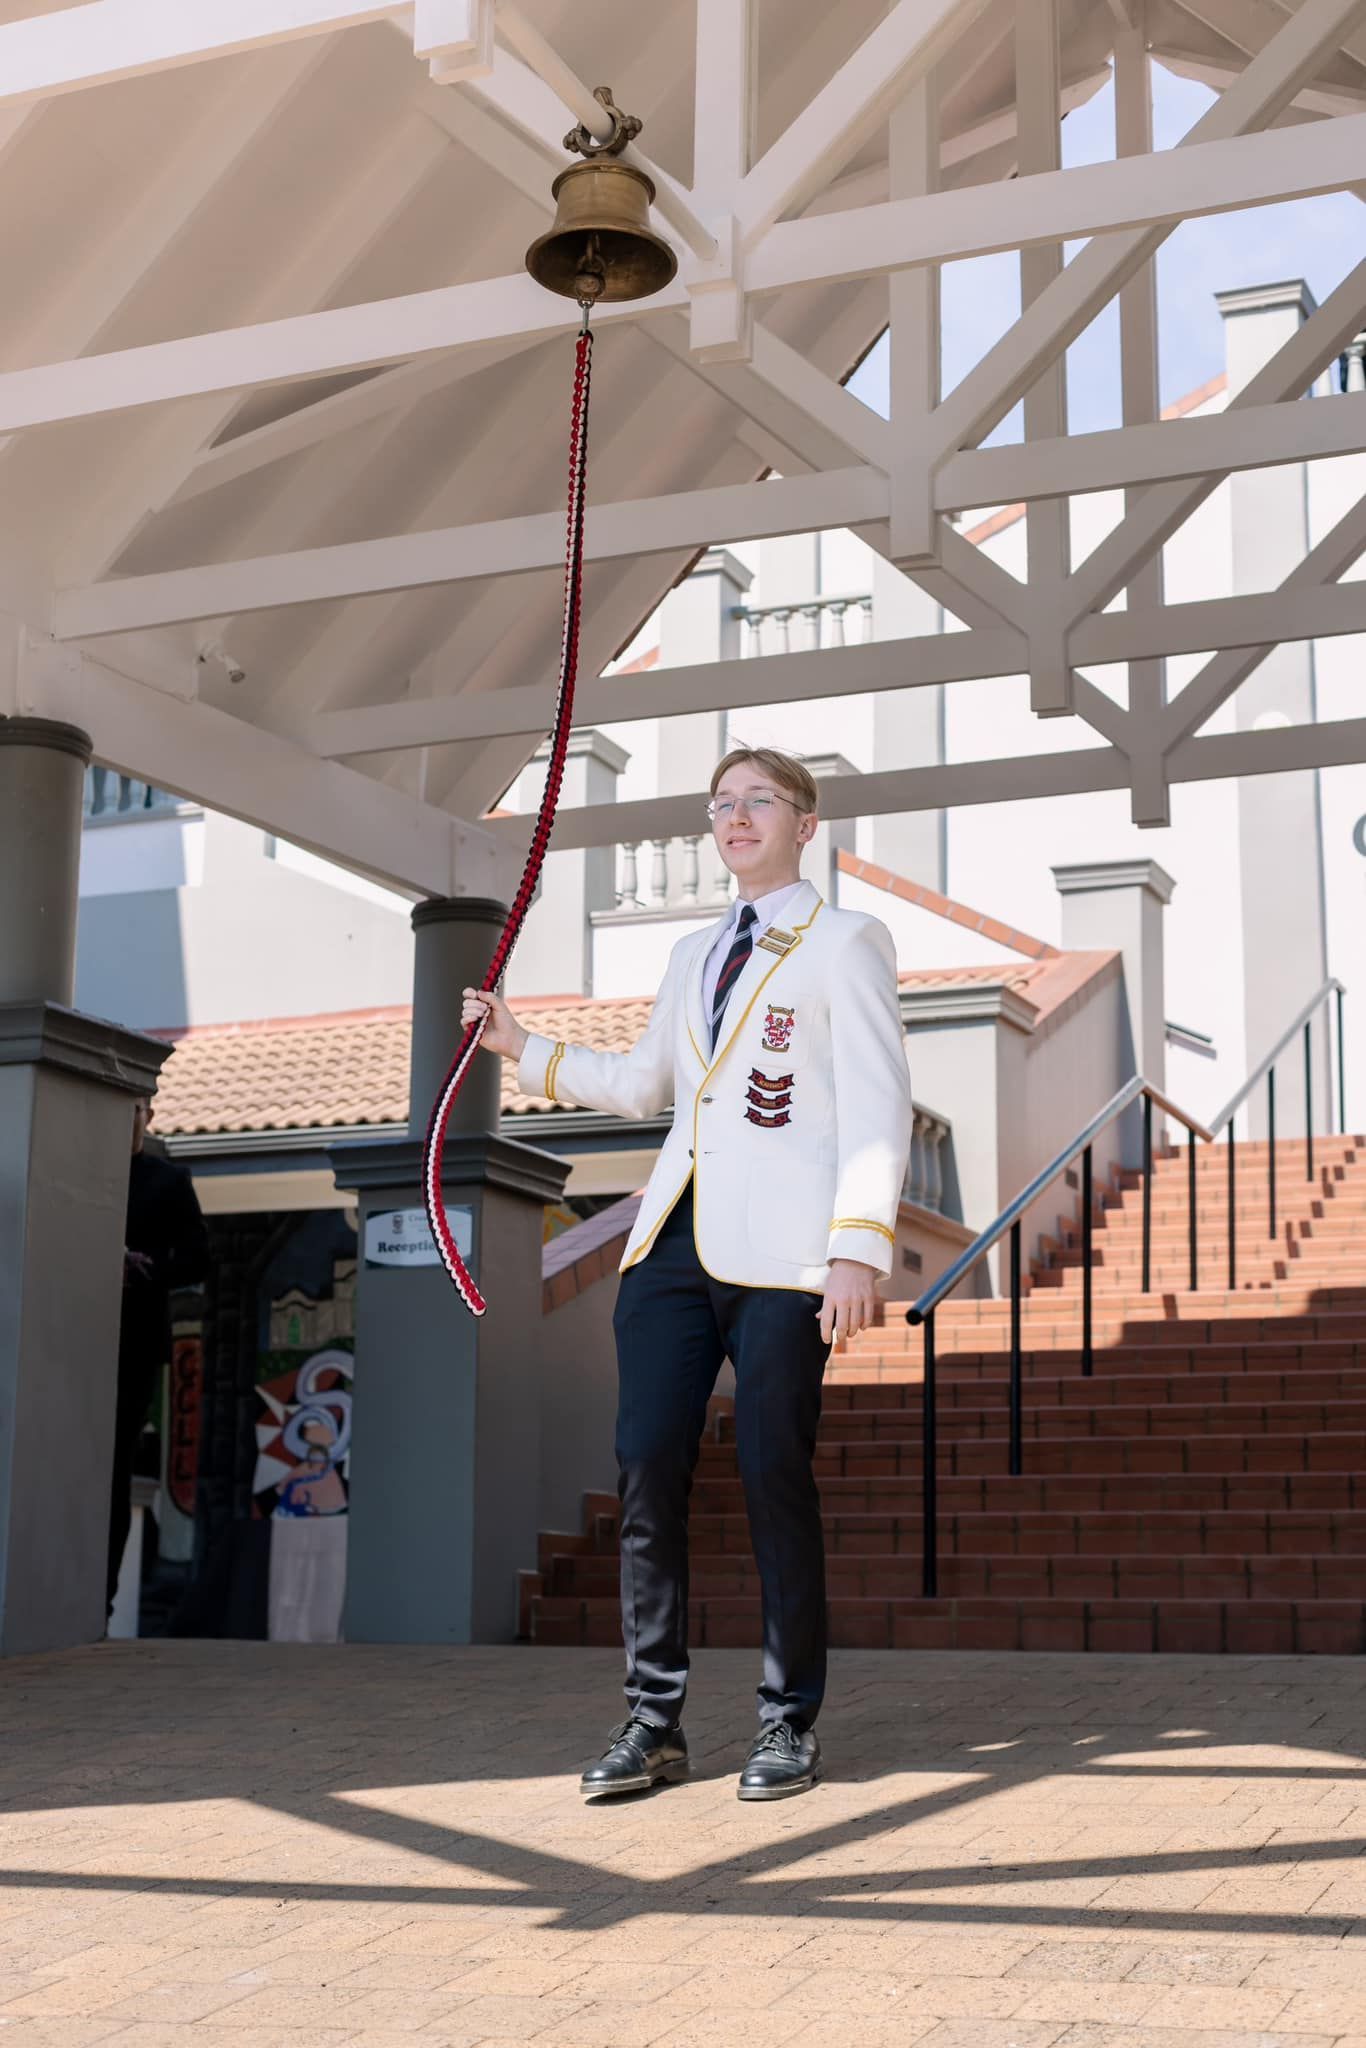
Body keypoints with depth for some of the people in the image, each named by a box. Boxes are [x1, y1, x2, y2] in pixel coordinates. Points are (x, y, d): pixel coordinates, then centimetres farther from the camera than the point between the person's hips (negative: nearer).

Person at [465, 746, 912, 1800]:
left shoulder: (847, 943, 4)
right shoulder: (694, 953, 22)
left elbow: (875, 1108, -5)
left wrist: (860, 1247, -16)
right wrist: (525, 1047, 25)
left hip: (781, 1251, -6)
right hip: (675, 1239, 6)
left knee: (774, 1478, -4)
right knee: (647, 1469, -1)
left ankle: (790, 1722, 8)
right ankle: (655, 1721, 7)